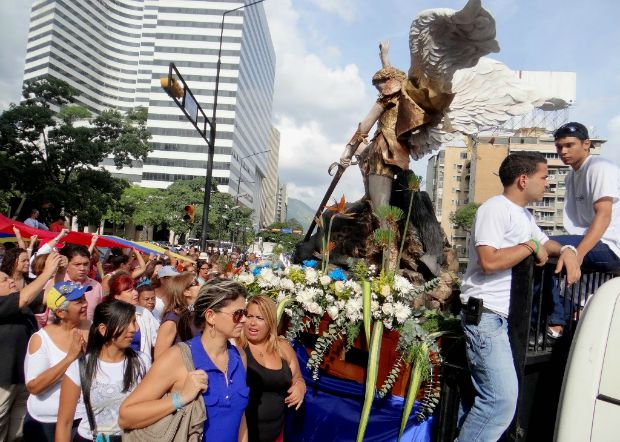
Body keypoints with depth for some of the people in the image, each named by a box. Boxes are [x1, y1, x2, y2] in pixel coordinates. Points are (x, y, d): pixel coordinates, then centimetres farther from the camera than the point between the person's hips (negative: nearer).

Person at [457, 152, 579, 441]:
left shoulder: (524, 215, 19)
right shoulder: (495, 209, -11)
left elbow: (544, 242, 33)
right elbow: (489, 261, -23)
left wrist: (567, 251, 12)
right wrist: (530, 246, -10)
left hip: (508, 317, 10)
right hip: (486, 315, -10)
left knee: (492, 397, 9)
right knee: (503, 399, -15)